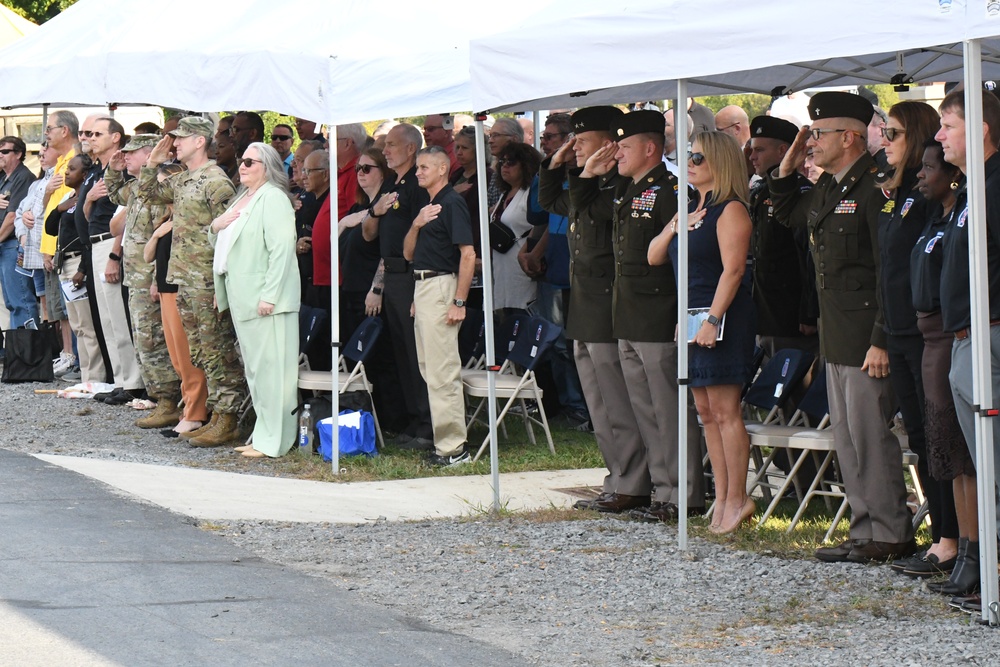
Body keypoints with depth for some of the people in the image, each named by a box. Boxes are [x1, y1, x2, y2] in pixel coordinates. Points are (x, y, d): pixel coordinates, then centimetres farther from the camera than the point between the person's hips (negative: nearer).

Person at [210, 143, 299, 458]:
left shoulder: (273, 199, -10)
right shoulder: (242, 199, 21)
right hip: (243, 300, 10)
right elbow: (221, 243, 28)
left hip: (266, 301, -10)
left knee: (269, 368, -8)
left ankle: (273, 441, -6)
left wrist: (269, 296, -24)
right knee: (254, 369, 12)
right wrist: (216, 226, 4)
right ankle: (263, 435, 18)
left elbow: (281, 248, -19)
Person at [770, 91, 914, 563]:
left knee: (870, 435, -5)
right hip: (834, 336, 10)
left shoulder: (874, 188, -15)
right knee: (846, 436, 12)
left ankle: (891, 536, 2)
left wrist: (881, 341, -22)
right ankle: (864, 530, 19)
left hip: (865, 336, -10)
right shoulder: (827, 189, 13)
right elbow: (786, 215, 34)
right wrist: (789, 164, 18)